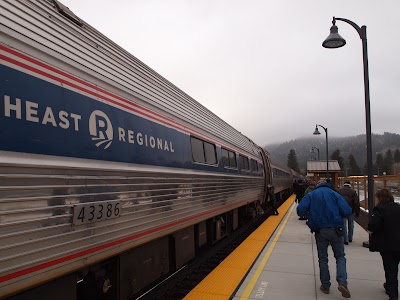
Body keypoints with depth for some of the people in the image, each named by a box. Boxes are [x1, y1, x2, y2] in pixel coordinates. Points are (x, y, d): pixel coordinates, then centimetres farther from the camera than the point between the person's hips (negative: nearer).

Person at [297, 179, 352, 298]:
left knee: (323, 258, 14)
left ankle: (325, 286, 18)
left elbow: (300, 210, -9)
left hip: (320, 231, 1)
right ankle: (342, 282, -5)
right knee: (340, 256, 13)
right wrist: (336, 213, 12)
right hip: (335, 230, -1)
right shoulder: (335, 194, 0)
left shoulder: (311, 195, 3)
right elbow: (347, 211, -9)